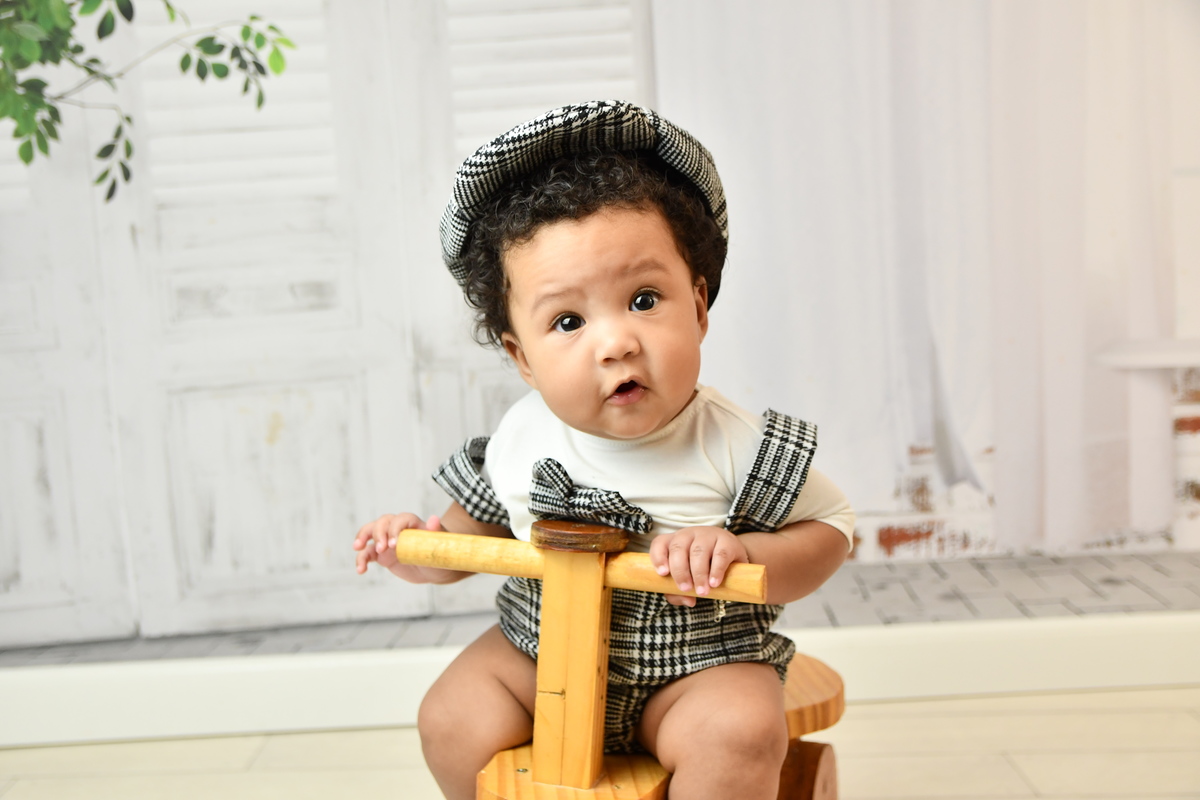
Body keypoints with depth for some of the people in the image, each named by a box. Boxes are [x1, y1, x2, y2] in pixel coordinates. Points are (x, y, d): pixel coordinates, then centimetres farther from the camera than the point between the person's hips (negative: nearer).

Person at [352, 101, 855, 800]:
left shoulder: (733, 446, -19)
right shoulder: (520, 441, -10)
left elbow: (831, 529, -11)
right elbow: (474, 529, 8)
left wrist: (738, 551, -29)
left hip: (698, 661, -3)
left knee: (740, 734, -29)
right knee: (455, 722, -12)